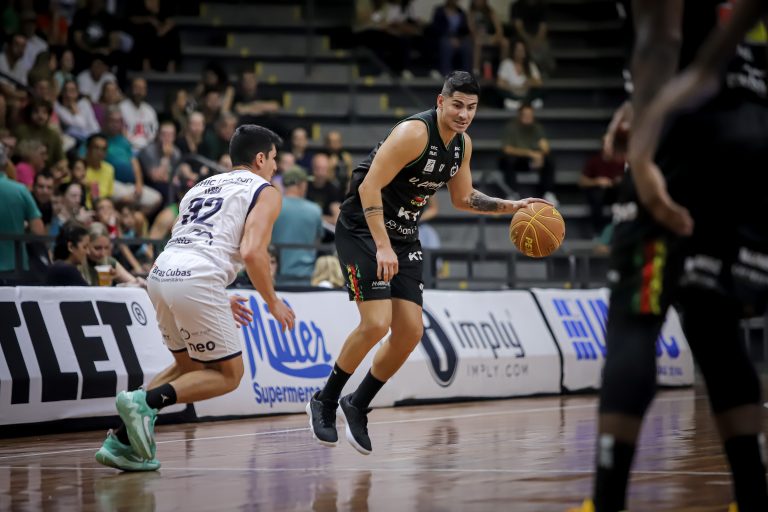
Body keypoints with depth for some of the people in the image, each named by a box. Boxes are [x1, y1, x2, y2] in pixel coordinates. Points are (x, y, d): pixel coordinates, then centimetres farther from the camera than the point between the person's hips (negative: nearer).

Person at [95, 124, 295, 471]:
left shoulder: (203, 186, 31)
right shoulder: (264, 192, 9)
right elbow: (252, 251, -7)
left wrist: (219, 300, 35)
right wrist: (272, 302, 6)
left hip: (160, 273, 7)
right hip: (197, 280, -7)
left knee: (189, 365, 24)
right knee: (228, 374, 7)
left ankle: (123, 440, 10)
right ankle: (146, 400, -14)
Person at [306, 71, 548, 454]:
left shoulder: (463, 144, 5)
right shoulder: (414, 132, -22)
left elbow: (463, 198, 20)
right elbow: (369, 187, -25)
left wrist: (511, 207, 7)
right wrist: (382, 247, -31)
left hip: (403, 236, 8)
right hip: (361, 229, -8)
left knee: (410, 332, 1)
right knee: (376, 323, -19)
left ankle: (357, 407, 17)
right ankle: (324, 402, -1)